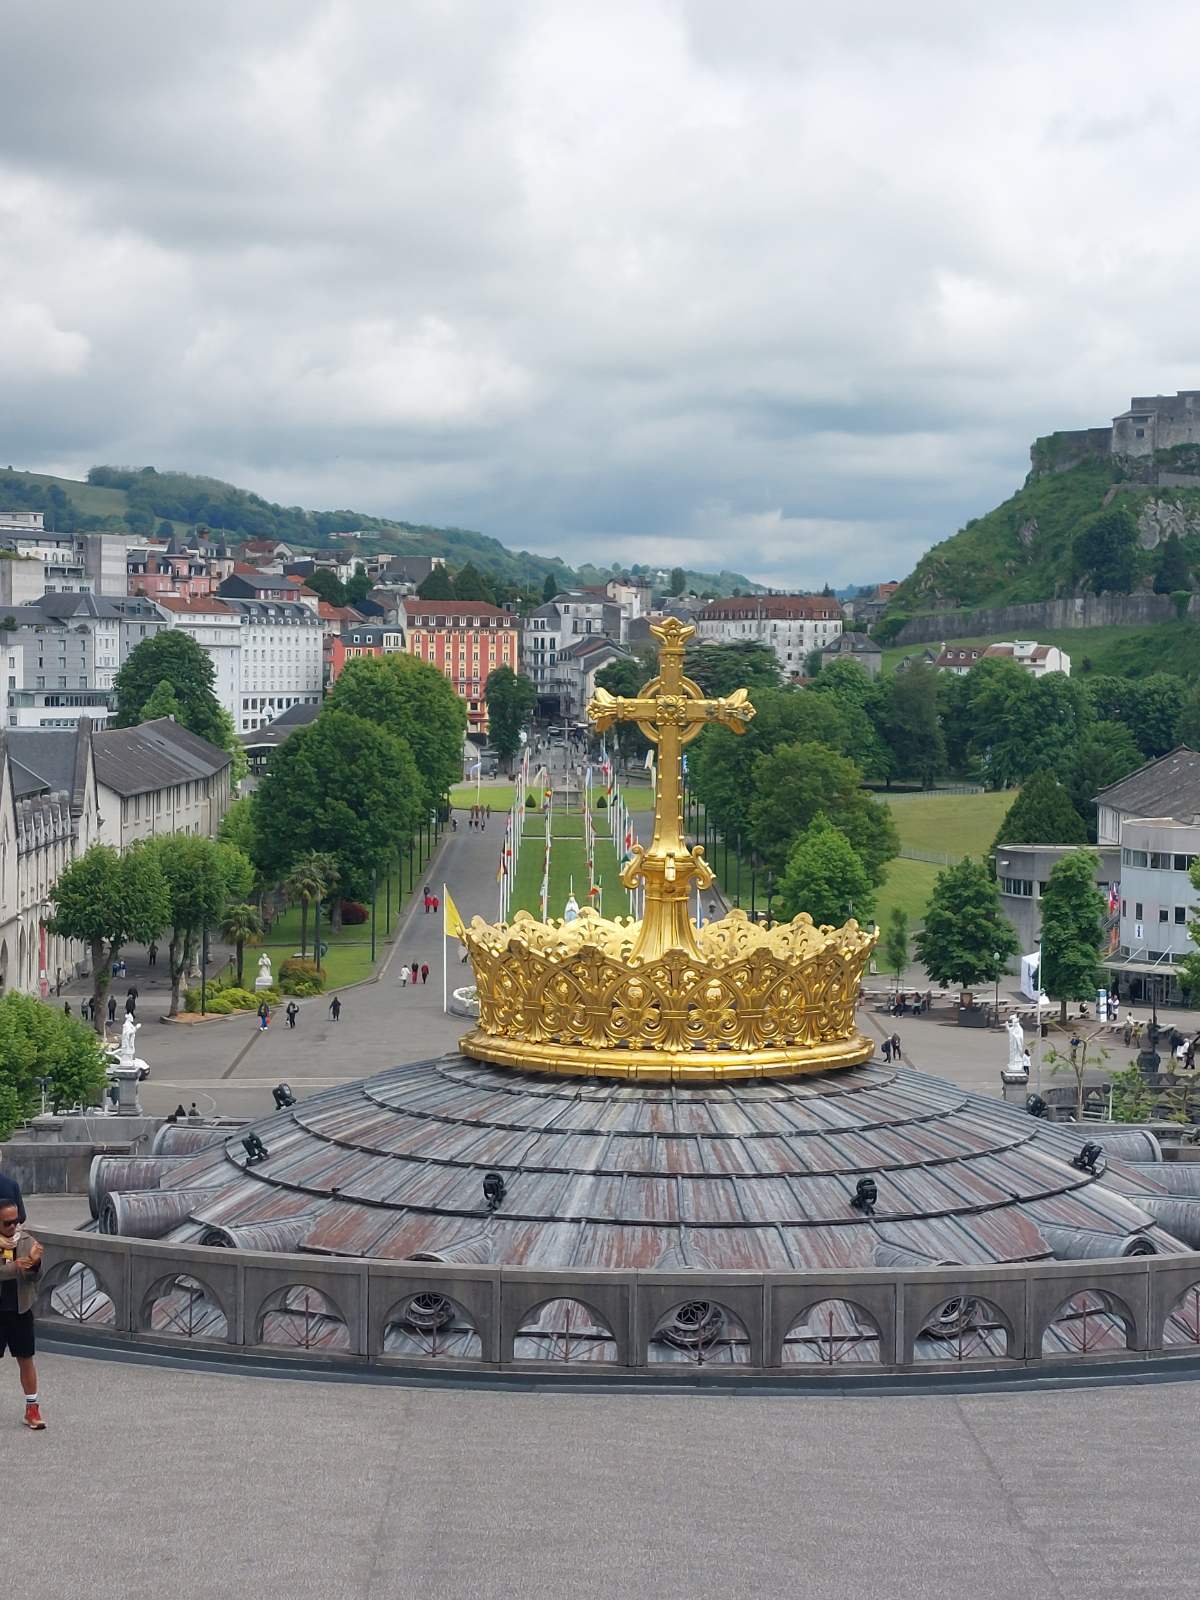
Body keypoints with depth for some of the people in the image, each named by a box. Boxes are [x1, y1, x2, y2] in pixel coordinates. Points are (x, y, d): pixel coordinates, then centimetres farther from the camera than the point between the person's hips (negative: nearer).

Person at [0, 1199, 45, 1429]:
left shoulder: (26, 1241, -2)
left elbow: (33, 1276, -6)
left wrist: (35, 1262, -28)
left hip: (20, 1309, 2)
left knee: (26, 1360, 8)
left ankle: (32, 1408, 16)